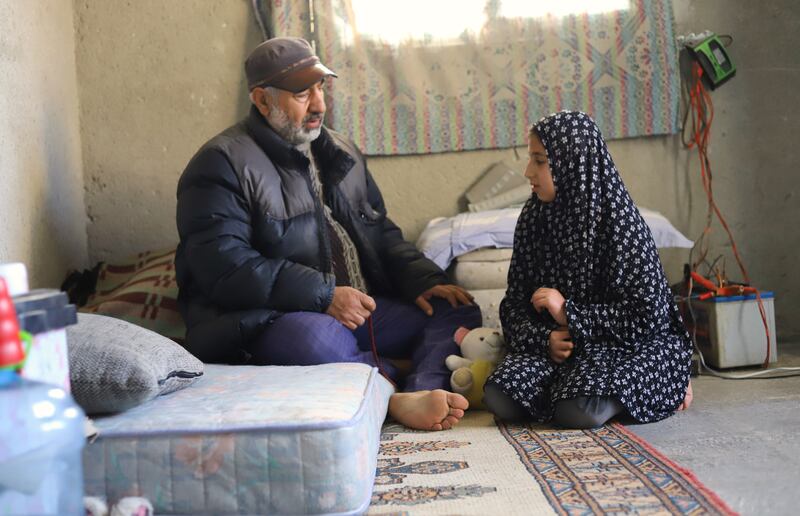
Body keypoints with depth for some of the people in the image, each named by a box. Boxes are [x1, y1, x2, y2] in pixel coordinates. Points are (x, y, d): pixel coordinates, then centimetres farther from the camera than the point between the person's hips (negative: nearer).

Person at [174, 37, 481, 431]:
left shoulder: (340, 152, 18)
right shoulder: (223, 163, -6)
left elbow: (381, 232, 22)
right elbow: (223, 266, -18)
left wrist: (422, 280, 2)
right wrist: (324, 295, -22)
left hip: (362, 307, 8)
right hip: (266, 318, -7)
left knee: (458, 310, -8)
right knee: (324, 339, -41)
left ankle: (421, 395, -34)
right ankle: (400, 390, -19)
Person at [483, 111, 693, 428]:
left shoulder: (619, 221, -13)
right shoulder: (532, 219, 3)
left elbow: (647, 315, -15)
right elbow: (515, 302, 4)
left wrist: (569, 314, -16)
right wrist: (543, 339, -17)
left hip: (626, 345, -4)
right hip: (557, 343, 4)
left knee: (578, 411, -31)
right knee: (500, 399, -22)